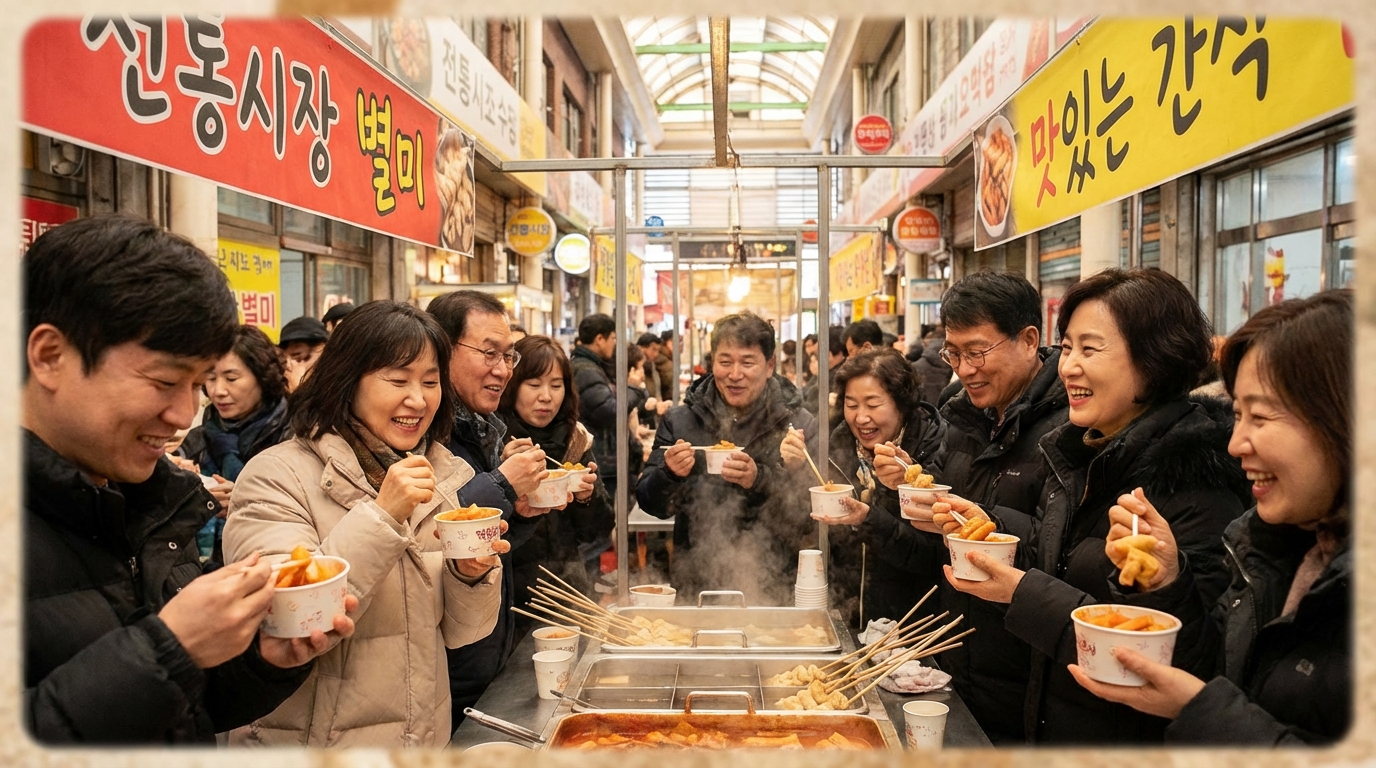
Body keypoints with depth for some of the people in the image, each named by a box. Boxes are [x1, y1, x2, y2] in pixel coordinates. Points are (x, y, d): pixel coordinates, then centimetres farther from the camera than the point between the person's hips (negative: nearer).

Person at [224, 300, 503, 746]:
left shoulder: (439, 475, 0)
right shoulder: (277, 475, -15)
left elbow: (456, 633, 1)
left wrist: (472, 575, -18)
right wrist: (381, 515, -30)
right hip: (307, 745, -4)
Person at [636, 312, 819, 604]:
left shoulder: (800, 425, 0)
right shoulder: (678, 420, 6)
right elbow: (651, 504, 7)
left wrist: (759, 480, -20)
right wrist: (670, 474, -12)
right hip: (694, 585, 1)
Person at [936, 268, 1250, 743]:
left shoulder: (1193, 481, -25)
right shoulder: (1082, 452, 2)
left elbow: (1179, 651, -29)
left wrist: (1024, 593, -30)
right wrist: (989, 526, -2)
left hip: (1127, 732, -8)